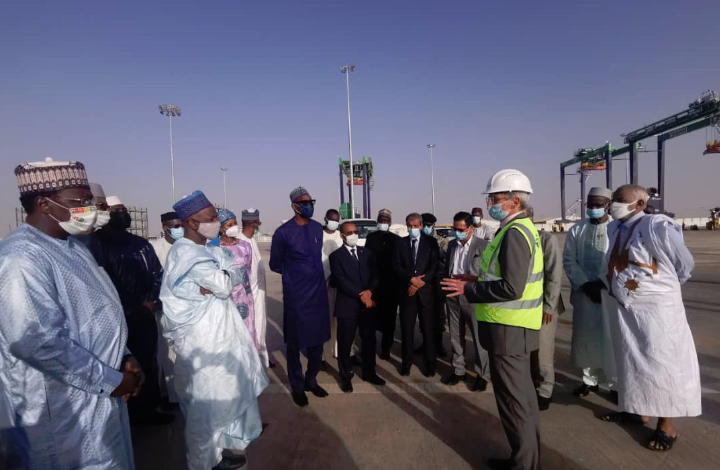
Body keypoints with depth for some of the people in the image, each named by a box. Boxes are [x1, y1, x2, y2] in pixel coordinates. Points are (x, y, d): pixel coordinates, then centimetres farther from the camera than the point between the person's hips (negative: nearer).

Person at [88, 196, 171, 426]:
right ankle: (130, 414, 21)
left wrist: (152, 301, -3)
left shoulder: (141, 243, 11)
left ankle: (149, 409, 26)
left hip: (145, 315, 5)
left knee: (149, 364, 11)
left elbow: (157, 273, 12)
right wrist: (130, 308, -10)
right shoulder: (98, 241, -6)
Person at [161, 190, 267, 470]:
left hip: (216, 331, 9)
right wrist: (221, 279, -6)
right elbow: (224, 285, -25)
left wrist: (212, 286, -16)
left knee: (227, 388, 24)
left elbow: (235, 276, 0)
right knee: (209, 399, 8)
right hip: (203, 338, -9)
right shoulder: (186, 252, -22)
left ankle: (235, 429, 46)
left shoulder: (207, 248, 7)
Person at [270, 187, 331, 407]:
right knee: (295, 342, 11)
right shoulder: (283, 232, -12)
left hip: (318, 291, 5)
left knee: (317, 340, 15)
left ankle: (311, 380, 36)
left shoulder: (318, 228, 3)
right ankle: (297, 386, 31)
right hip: (295, 294, -4)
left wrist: (312, 274, 10)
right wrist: (294, 273, 6)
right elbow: (275, 265, 0)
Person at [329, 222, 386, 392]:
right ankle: (346, 376, 25)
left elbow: (375, 275, 5)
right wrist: (360, 295, -17)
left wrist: (369, 291, -14)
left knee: (369, 340, 14)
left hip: (368, 304, 4)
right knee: (345, 343, 7)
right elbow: (340, 280, -13)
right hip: (347, 305, -4)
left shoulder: (367, 253, 11)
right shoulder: (336, 256, -3)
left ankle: (369, 372, 33)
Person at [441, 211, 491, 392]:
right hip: (453, 297, 5)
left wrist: (463, 278, -15)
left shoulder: (483, 245, -6)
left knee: (479, 338, 4)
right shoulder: (451, 245, 11)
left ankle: (482, 375, 19)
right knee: (456, 337, 14)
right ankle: (458, 370, 28)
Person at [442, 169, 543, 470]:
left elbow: (511, 287, -27)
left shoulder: (514, 232, -20)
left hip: (509, 328, -11)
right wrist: (477, 282, 9)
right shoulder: (521, 228, 12)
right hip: (514, 325, 11)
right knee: (521, 393, 21)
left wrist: (469, 290, -17)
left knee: (513, 398, 3)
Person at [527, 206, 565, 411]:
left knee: (542, 352, 5)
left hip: (543, 307, -3)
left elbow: (555, 276, -11)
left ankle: (544, 392, 24)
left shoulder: (547, 239, -8)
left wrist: (548, 306, -13)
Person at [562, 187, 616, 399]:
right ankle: (589, 380, 25)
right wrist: (586, 284, -9)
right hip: (584, 292, 3)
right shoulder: (576, 230, 6)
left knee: (611, 338, 3)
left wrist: (605, 283, -15)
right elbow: (569, 260, 2)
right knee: (586, 337, 10)